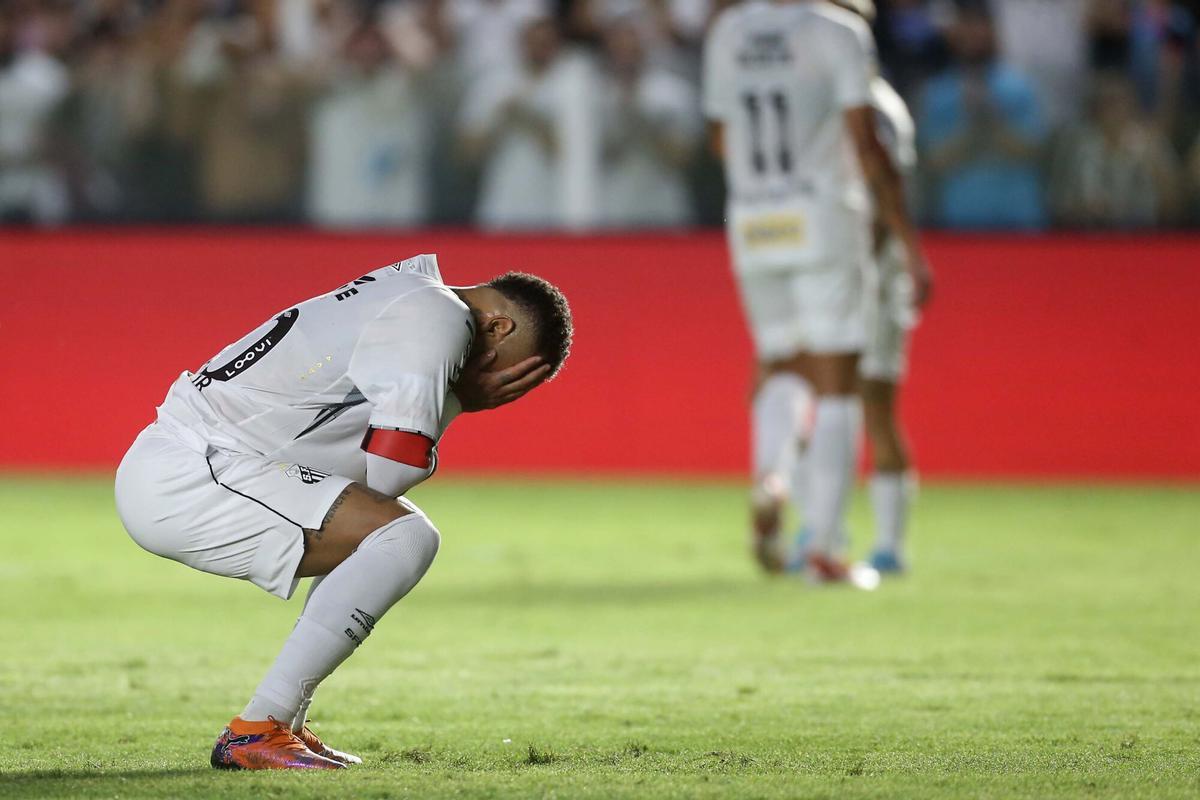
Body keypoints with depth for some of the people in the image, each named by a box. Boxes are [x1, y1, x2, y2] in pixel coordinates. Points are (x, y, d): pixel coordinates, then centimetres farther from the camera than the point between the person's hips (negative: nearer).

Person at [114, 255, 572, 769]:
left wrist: (459, 396, 9)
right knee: (405, 535, -19)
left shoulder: (411, 288, 20)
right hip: (183, 480, -11)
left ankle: (284, 726, 19)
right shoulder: (440, 320, -11)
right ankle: (254, 733, -17)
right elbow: (390, 477, -15)